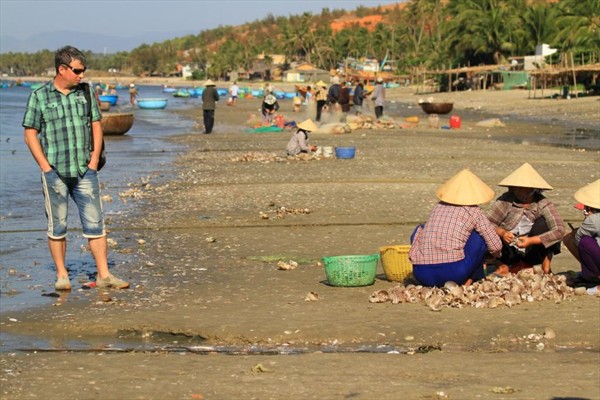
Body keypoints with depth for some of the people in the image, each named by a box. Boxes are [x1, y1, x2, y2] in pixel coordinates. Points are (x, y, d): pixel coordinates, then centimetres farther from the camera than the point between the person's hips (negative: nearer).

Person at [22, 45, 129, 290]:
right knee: (57, 226, 4)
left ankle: (103, 275, 4)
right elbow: (30, 134, -1)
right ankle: (61, 275, 12)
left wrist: (94, 160, 3)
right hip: (55, 172, -3)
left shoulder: (86, 92, 8)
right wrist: (45, 167, -8)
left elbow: (96, 126, 13)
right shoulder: (39, 96, -2)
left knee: (95, 223, 1)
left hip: (84, 170, 3)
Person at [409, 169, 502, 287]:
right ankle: (471, 279, 20)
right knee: (481, 235, 11)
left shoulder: (438, 207, 20)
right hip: (453, 272, -4)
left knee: (420, 230, 31)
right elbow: (496, 246, 11)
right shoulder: (474, 212, 8)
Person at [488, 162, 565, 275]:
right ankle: (507, 265, 3)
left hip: (533, 253, -1)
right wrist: (502, 232, -37)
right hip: (511, 252, 1)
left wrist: (531, 240, -37)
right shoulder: (505, 201, -12)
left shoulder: (543, 204, -16)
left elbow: (560, 231, -27)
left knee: (542, 223, -26)